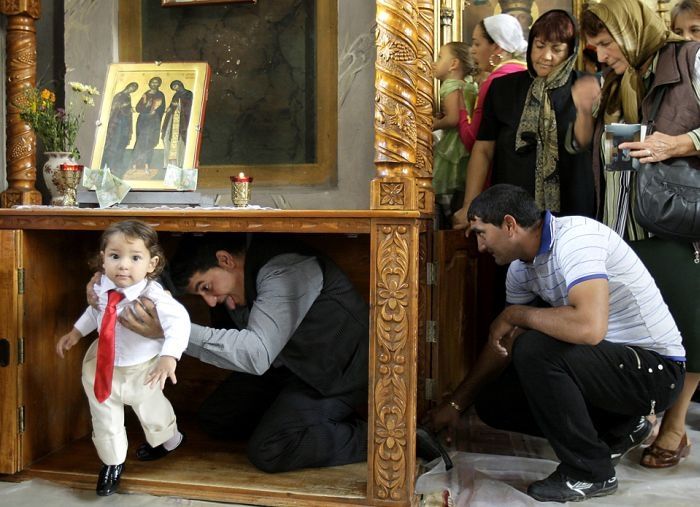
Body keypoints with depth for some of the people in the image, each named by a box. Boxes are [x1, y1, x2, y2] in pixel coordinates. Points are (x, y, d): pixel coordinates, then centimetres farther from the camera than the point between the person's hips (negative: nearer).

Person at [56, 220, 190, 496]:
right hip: (102, 366, 4)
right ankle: (112, 462, 44)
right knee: (105, 419, 17)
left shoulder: (153, 295, -34)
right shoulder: (102, 286, -15)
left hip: (141, 370, -4)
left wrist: (169, 356, -59)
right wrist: (76, 332, 9)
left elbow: (179, 319, -47)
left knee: (151, 411, 21)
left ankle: (168, 441, 56)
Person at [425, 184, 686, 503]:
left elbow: (589, 328, -40)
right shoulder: (521, 267, 1)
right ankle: (617, 430, 15)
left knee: (533, 349, -30)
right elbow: (502, 344, 11)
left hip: (654, 368, -9)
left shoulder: (575, 237, -25)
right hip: (607, 359, 9)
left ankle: (589, 471, -10)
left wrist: (515, 314, -23)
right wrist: (454, 405, 11)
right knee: (493, 404, 4)